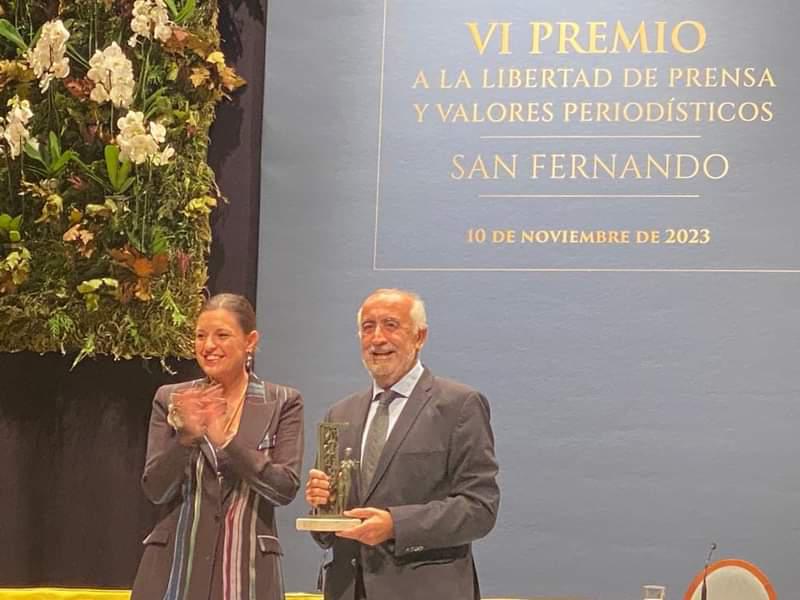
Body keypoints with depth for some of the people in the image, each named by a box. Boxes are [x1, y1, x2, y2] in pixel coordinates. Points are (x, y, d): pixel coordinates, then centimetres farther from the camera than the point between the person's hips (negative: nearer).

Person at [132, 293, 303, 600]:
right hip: (176, 568, 1)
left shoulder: (283, 403, 4)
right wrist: (186, 435, -15)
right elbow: (155, 491, 2)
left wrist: (226, 439, -17)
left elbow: (286, 487, -6)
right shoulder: (171, 399, 7)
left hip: (248, 571, -1)